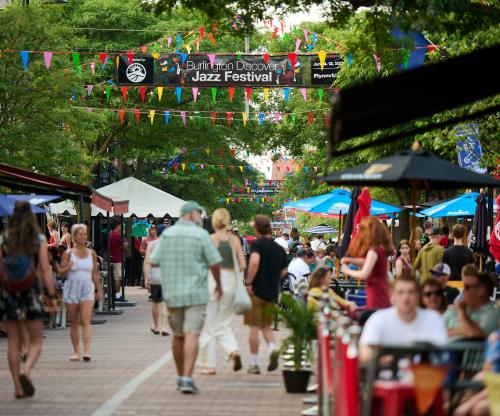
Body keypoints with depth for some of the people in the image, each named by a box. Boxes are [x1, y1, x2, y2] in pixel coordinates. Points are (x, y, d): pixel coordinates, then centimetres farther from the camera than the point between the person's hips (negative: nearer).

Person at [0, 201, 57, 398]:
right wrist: (52, 295, -5)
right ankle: (25, 371, -18)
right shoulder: (39, 240, -3)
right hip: (30, 293, -2)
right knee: (36, 341, 8)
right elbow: (45, 270, -8)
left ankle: (18, 387, 9)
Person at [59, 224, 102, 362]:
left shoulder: (91, 253, 7)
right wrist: (68, 267, -20)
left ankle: (86, 351, -22)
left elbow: (95, 274, 14)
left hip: (87, 288, 0)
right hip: (72, 288, 0)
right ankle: (76, 351, 14)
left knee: (85, 320, -14)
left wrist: (99, 289, 15)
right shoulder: (68, 253, 0)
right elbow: (62, 273, 0)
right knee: (74, 322, 6)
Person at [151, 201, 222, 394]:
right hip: (196, 293, -4)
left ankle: (180, 376, 26)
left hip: (172, 293, 4)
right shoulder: (201, 235, -6)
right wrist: (219, 285, 10)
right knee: (192, 335, -8)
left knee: (178, 335, 16)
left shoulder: (166, 234, 4)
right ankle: (187, 378, -18)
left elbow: (154, 261, 5)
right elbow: (215, 263, -5)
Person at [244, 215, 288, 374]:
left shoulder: (257, 244, -10)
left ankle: (254, 364, 7)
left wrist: (248, 282, -23)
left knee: (254, 327, 3)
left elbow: (254, 261, -29)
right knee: (266, 326, 18)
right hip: (272, 292, 5)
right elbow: (284, 271, 15)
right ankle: (273, 349, -9)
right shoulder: (280, 249, 8)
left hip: (256, 290, -5)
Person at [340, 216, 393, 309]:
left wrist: (347, 271, -4)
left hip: (377, 295, -9)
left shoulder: (374, 250, -18)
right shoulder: (381, 248, 10)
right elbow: (368, 263, 25)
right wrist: (349, 260, 13)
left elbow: (363, 274, -21)